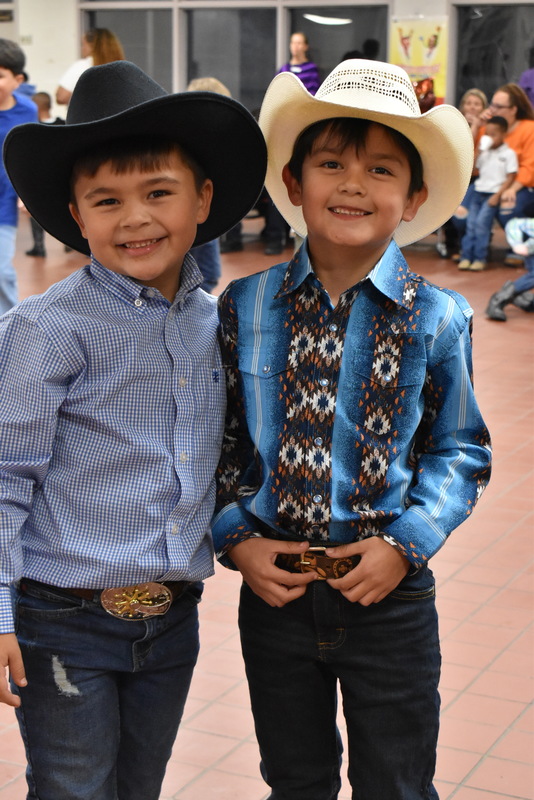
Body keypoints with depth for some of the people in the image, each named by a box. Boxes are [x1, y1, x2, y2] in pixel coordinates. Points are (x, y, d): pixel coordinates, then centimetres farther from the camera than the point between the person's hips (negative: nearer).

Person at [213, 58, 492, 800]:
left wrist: (405, 544, -13)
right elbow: (218, 440, 4)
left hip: (390, 592, -1)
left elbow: (461, 452, -2)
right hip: (274, 587, 2)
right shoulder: (245, 307, -4)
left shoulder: (437, 319, -8)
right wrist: (234, 538, -8)